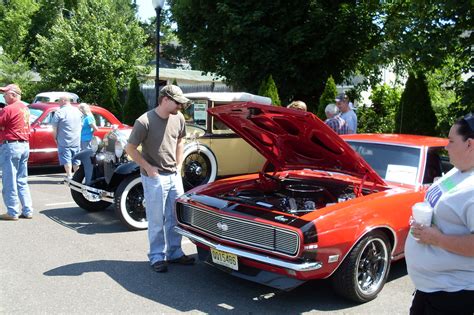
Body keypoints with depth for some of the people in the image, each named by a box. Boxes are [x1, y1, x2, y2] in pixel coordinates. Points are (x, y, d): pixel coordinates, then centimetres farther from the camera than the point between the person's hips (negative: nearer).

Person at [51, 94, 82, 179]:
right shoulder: (77, 111, 8)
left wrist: (55, 137, 0)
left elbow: (54, 127, -11)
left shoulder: (60, 112, -12)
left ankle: (69, 176, -5)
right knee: (76, 160, 12)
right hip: (76, 141, 6)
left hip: (64, 141, -5)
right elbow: (81, 125, 17)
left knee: (66, 159, -1)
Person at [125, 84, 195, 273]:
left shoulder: (178, 118, 0)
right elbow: (130, 148, -10)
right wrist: (148, 168, -11)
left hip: (174, 176, 6)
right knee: (157, 220, 3)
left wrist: (179, 165, 10)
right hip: (154, 178, -6)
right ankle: (157, 257, 17)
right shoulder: (145, 122, -17)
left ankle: (174, 253, 27)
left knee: (176, 217, 13)